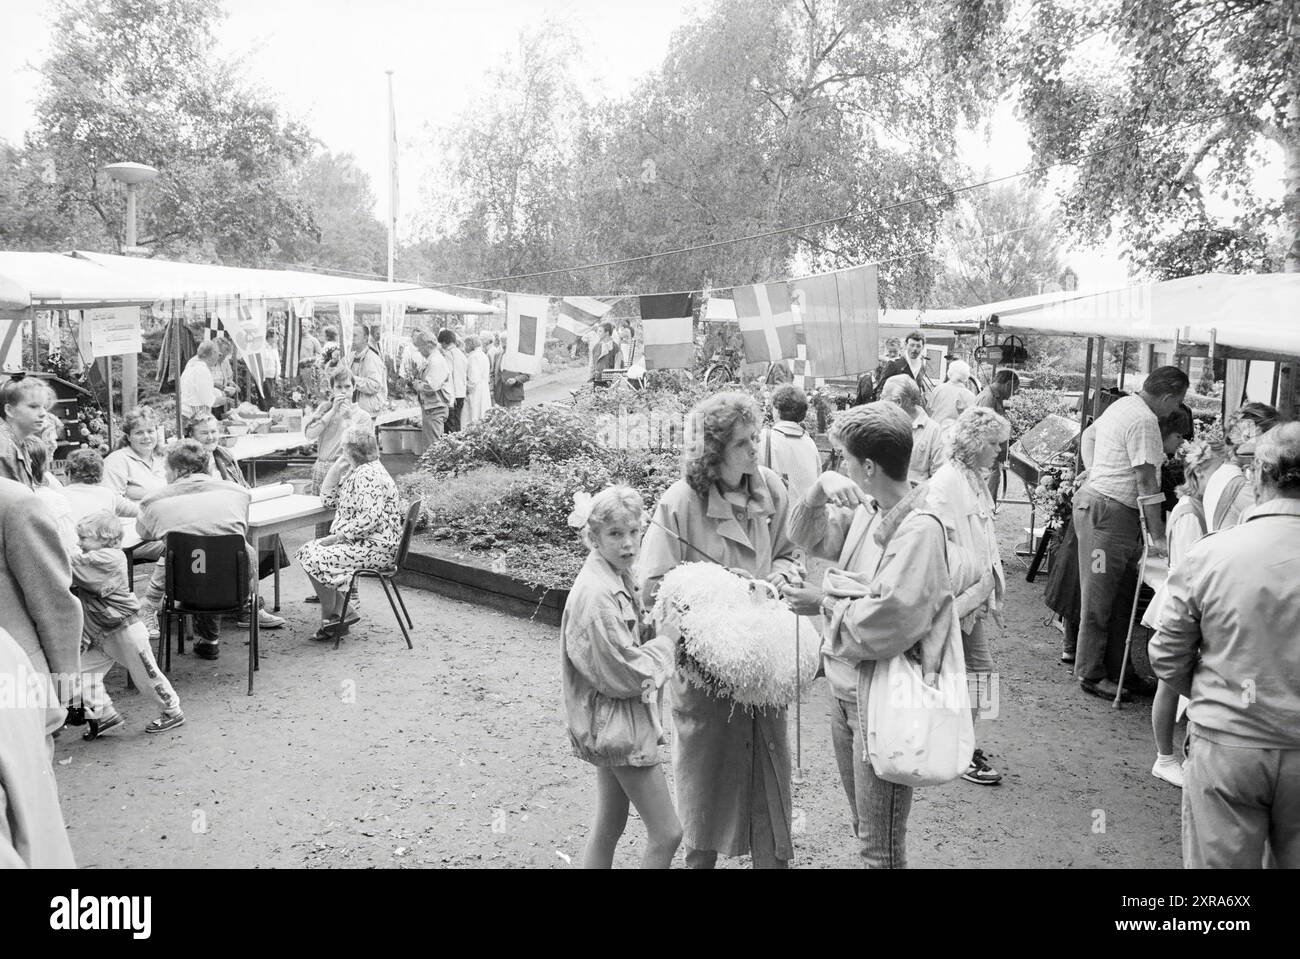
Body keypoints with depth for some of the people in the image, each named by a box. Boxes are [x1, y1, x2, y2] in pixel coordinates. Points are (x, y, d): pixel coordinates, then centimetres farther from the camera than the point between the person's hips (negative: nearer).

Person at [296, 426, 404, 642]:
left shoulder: (368, 475, -18)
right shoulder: (357, 472, 16)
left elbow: (369, 519, -27)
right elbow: (328, 499, 22)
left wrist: (335, 537, -21)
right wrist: (336, 468, 11)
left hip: (376, 549, -11)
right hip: (365, 543, 11)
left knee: (315, 558, -16)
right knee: (309, 548, 13)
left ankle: (329, 618, 3)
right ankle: (338, 614, 7)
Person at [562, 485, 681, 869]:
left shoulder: (619, 579, 6)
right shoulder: (596, 594, -24)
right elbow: (625, 674, -22)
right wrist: (667, 643, -11)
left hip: (612, 726, 10)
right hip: (617, 725, -10)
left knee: (609, 824, 20)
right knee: (666, 832, -1)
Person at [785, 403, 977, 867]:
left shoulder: (919, 527, -21)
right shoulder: (865, 509, 2)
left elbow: (883, 626, -27)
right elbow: (807, 535, 12)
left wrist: (825, 603, -12)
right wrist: (821, 486, -6)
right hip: (844, 689, 8)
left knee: (880, 847, 7)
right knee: (864, 828, 24)